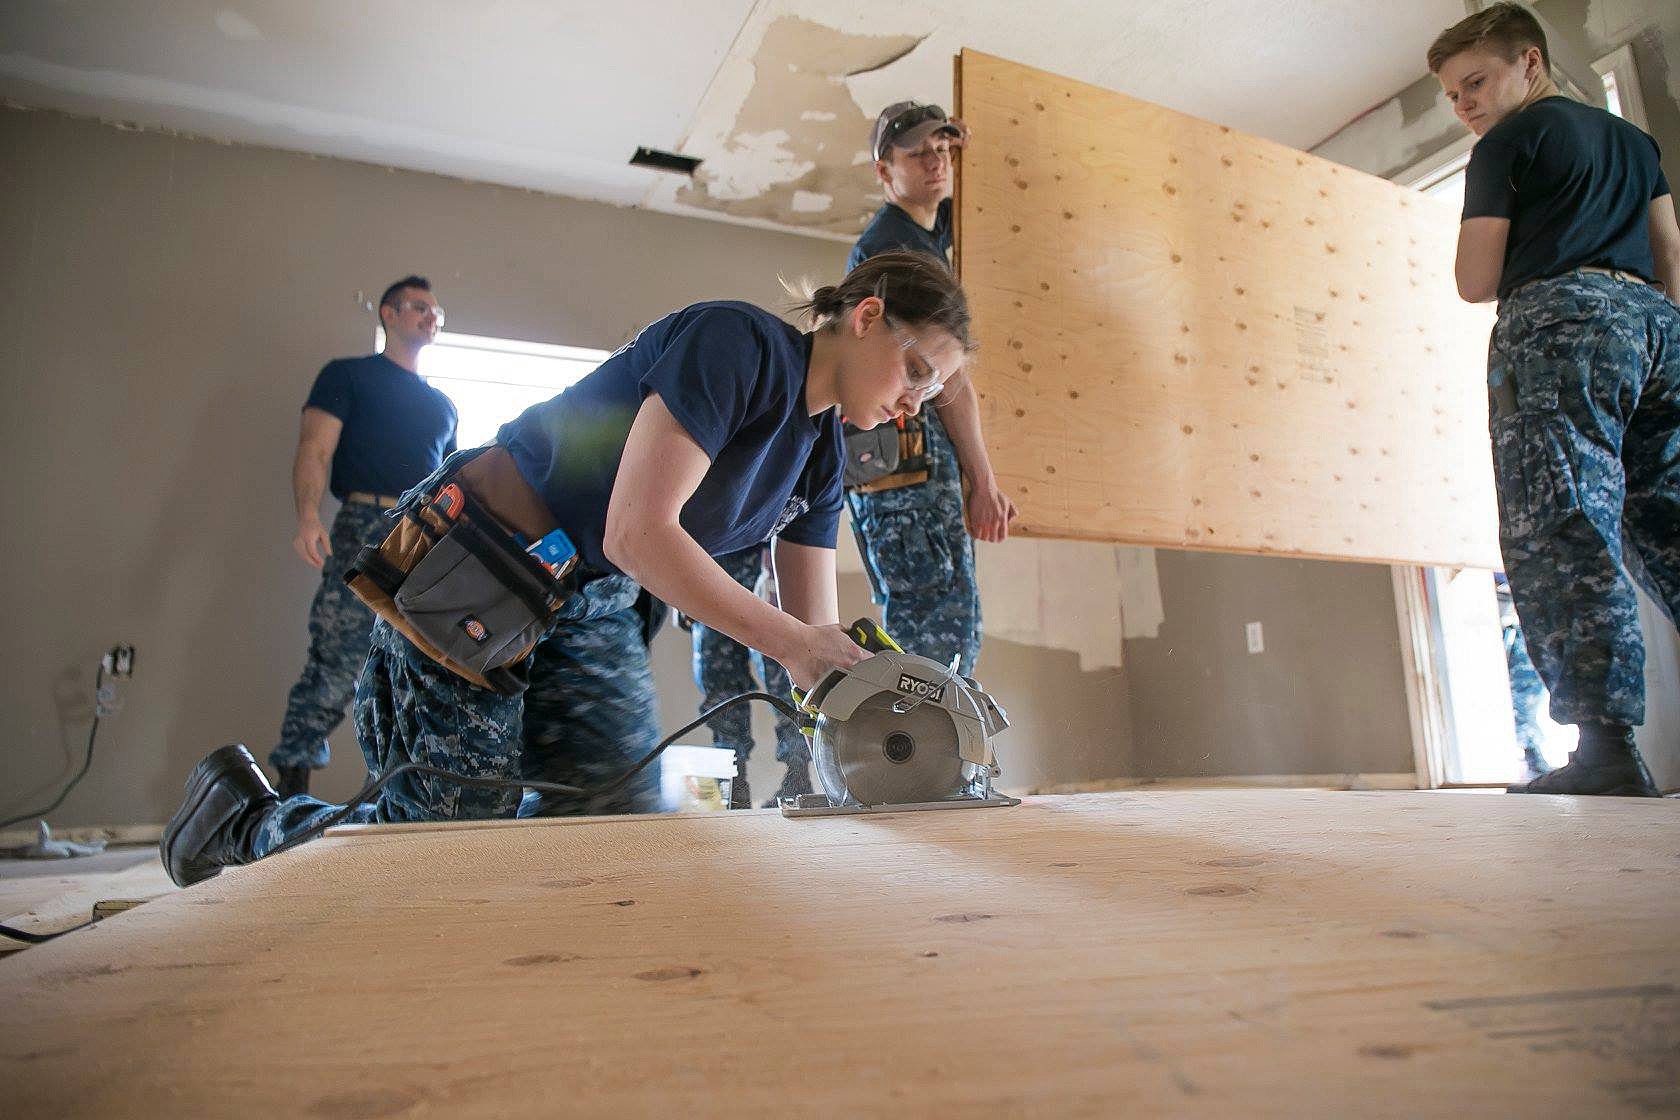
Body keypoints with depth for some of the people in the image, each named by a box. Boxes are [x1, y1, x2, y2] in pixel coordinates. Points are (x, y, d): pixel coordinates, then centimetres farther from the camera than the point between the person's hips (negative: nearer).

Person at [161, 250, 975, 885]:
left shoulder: (820, 454, 5)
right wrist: (789, 641, -29)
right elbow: (636, 533, -29)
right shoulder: (738, 343, -20)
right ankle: (243, 817, 23)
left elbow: (818, 641, 3)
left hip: (592, 603, 9)